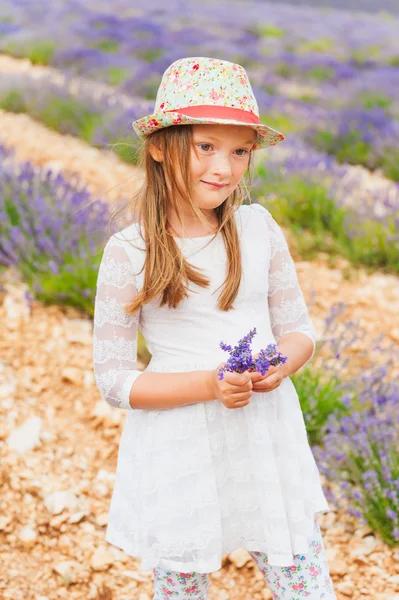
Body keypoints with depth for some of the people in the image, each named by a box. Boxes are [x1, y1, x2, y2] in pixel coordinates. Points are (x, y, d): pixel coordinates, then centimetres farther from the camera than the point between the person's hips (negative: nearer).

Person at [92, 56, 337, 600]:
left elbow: (299, 329, 8)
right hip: (179, 453, -2)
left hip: (268, 440, 3)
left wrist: (281, 365, -15)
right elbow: (114, 380, -9)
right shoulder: (129, 252, -11)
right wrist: (210, 385, -21)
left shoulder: (258, 227, -1)